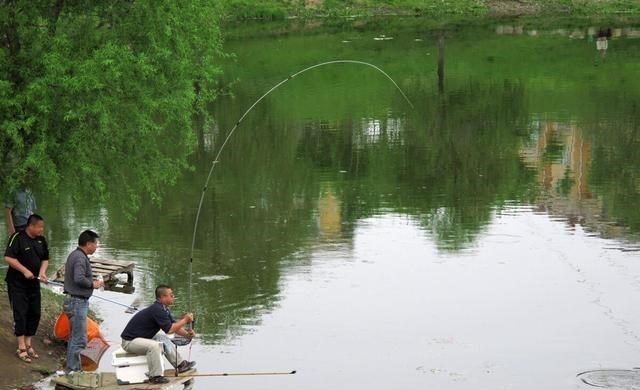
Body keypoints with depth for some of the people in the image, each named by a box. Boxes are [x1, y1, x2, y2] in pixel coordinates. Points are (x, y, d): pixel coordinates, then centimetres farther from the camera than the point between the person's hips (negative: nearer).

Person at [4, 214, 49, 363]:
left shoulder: (41, 240, 5)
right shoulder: (17, 237, -14)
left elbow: (45, 259, 13)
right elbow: (8, 257, -19)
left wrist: (42, 271, -7)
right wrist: (25, 271, -22)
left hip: (34, 283, 6)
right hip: (17, 283, -6)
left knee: (35, 314, 8)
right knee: (20, 314, -6)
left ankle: (28, 344, 21)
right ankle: (21, 348, -2)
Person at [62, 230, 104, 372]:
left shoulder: (75, 255, 14)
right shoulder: (80, 257, -18)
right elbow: (79, 279, -29)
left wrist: (92, 283, 10)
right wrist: (93, 284, -13)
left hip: (73, 301, 11)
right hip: (78, 302, -11)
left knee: (75, 337, 17)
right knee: (79, 339, -6)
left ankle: (73, 368, 24)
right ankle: (73, 370, -3)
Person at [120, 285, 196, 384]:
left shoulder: (164, 309, 9)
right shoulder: (157, 310, -23)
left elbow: (174, 326, 12)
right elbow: (169, 329, -24)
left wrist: (186, 333, -5)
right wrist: (185, 320, -13)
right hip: (129, 341, -11)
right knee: (154, 345, -31)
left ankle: (180, 364, 15)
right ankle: (155, 376, -21)